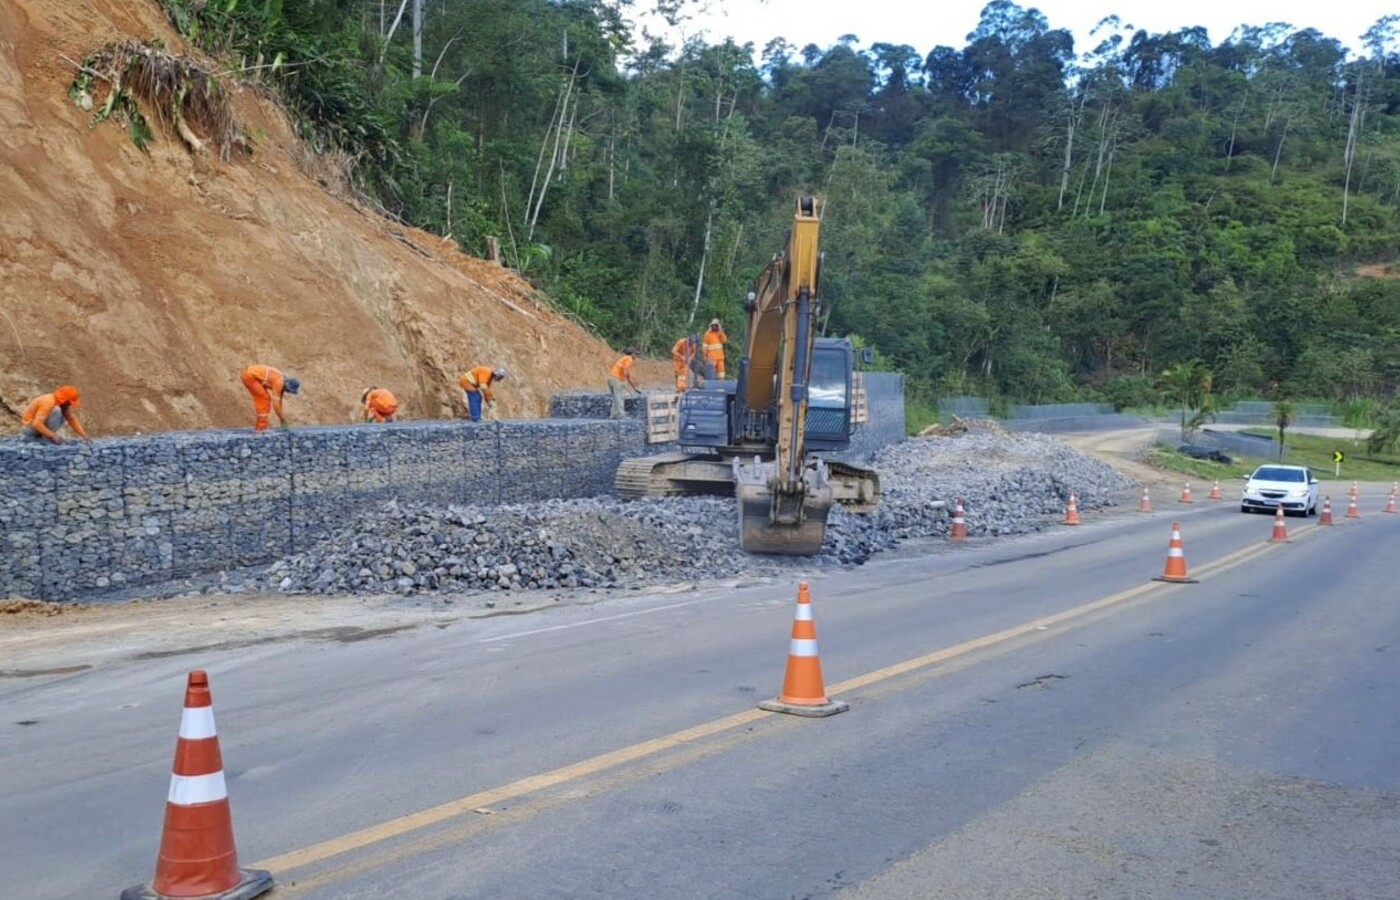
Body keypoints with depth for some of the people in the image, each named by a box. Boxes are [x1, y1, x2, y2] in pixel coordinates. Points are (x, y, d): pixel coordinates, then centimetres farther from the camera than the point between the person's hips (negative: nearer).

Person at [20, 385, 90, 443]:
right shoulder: (48, 402, -27)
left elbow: (72, 419, 1)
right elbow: (36, 424, -33)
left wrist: (84, 436, -8)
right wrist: (53, 436, -36)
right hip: (30, 424, -9)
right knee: (56, 410, -24)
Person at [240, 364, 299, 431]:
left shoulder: (282, 381, 5)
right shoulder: (279, 382, -23)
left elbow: (279, 401, 14)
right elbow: (275, 404, -23)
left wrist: (281, 416, 17)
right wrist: (283, 418, -15)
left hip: (252, 375, 10)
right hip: (249, 375, -10)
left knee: (265, 399, 11)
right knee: (263, 399, -11)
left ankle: (258, 426, 15)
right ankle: (261, 427, -10)